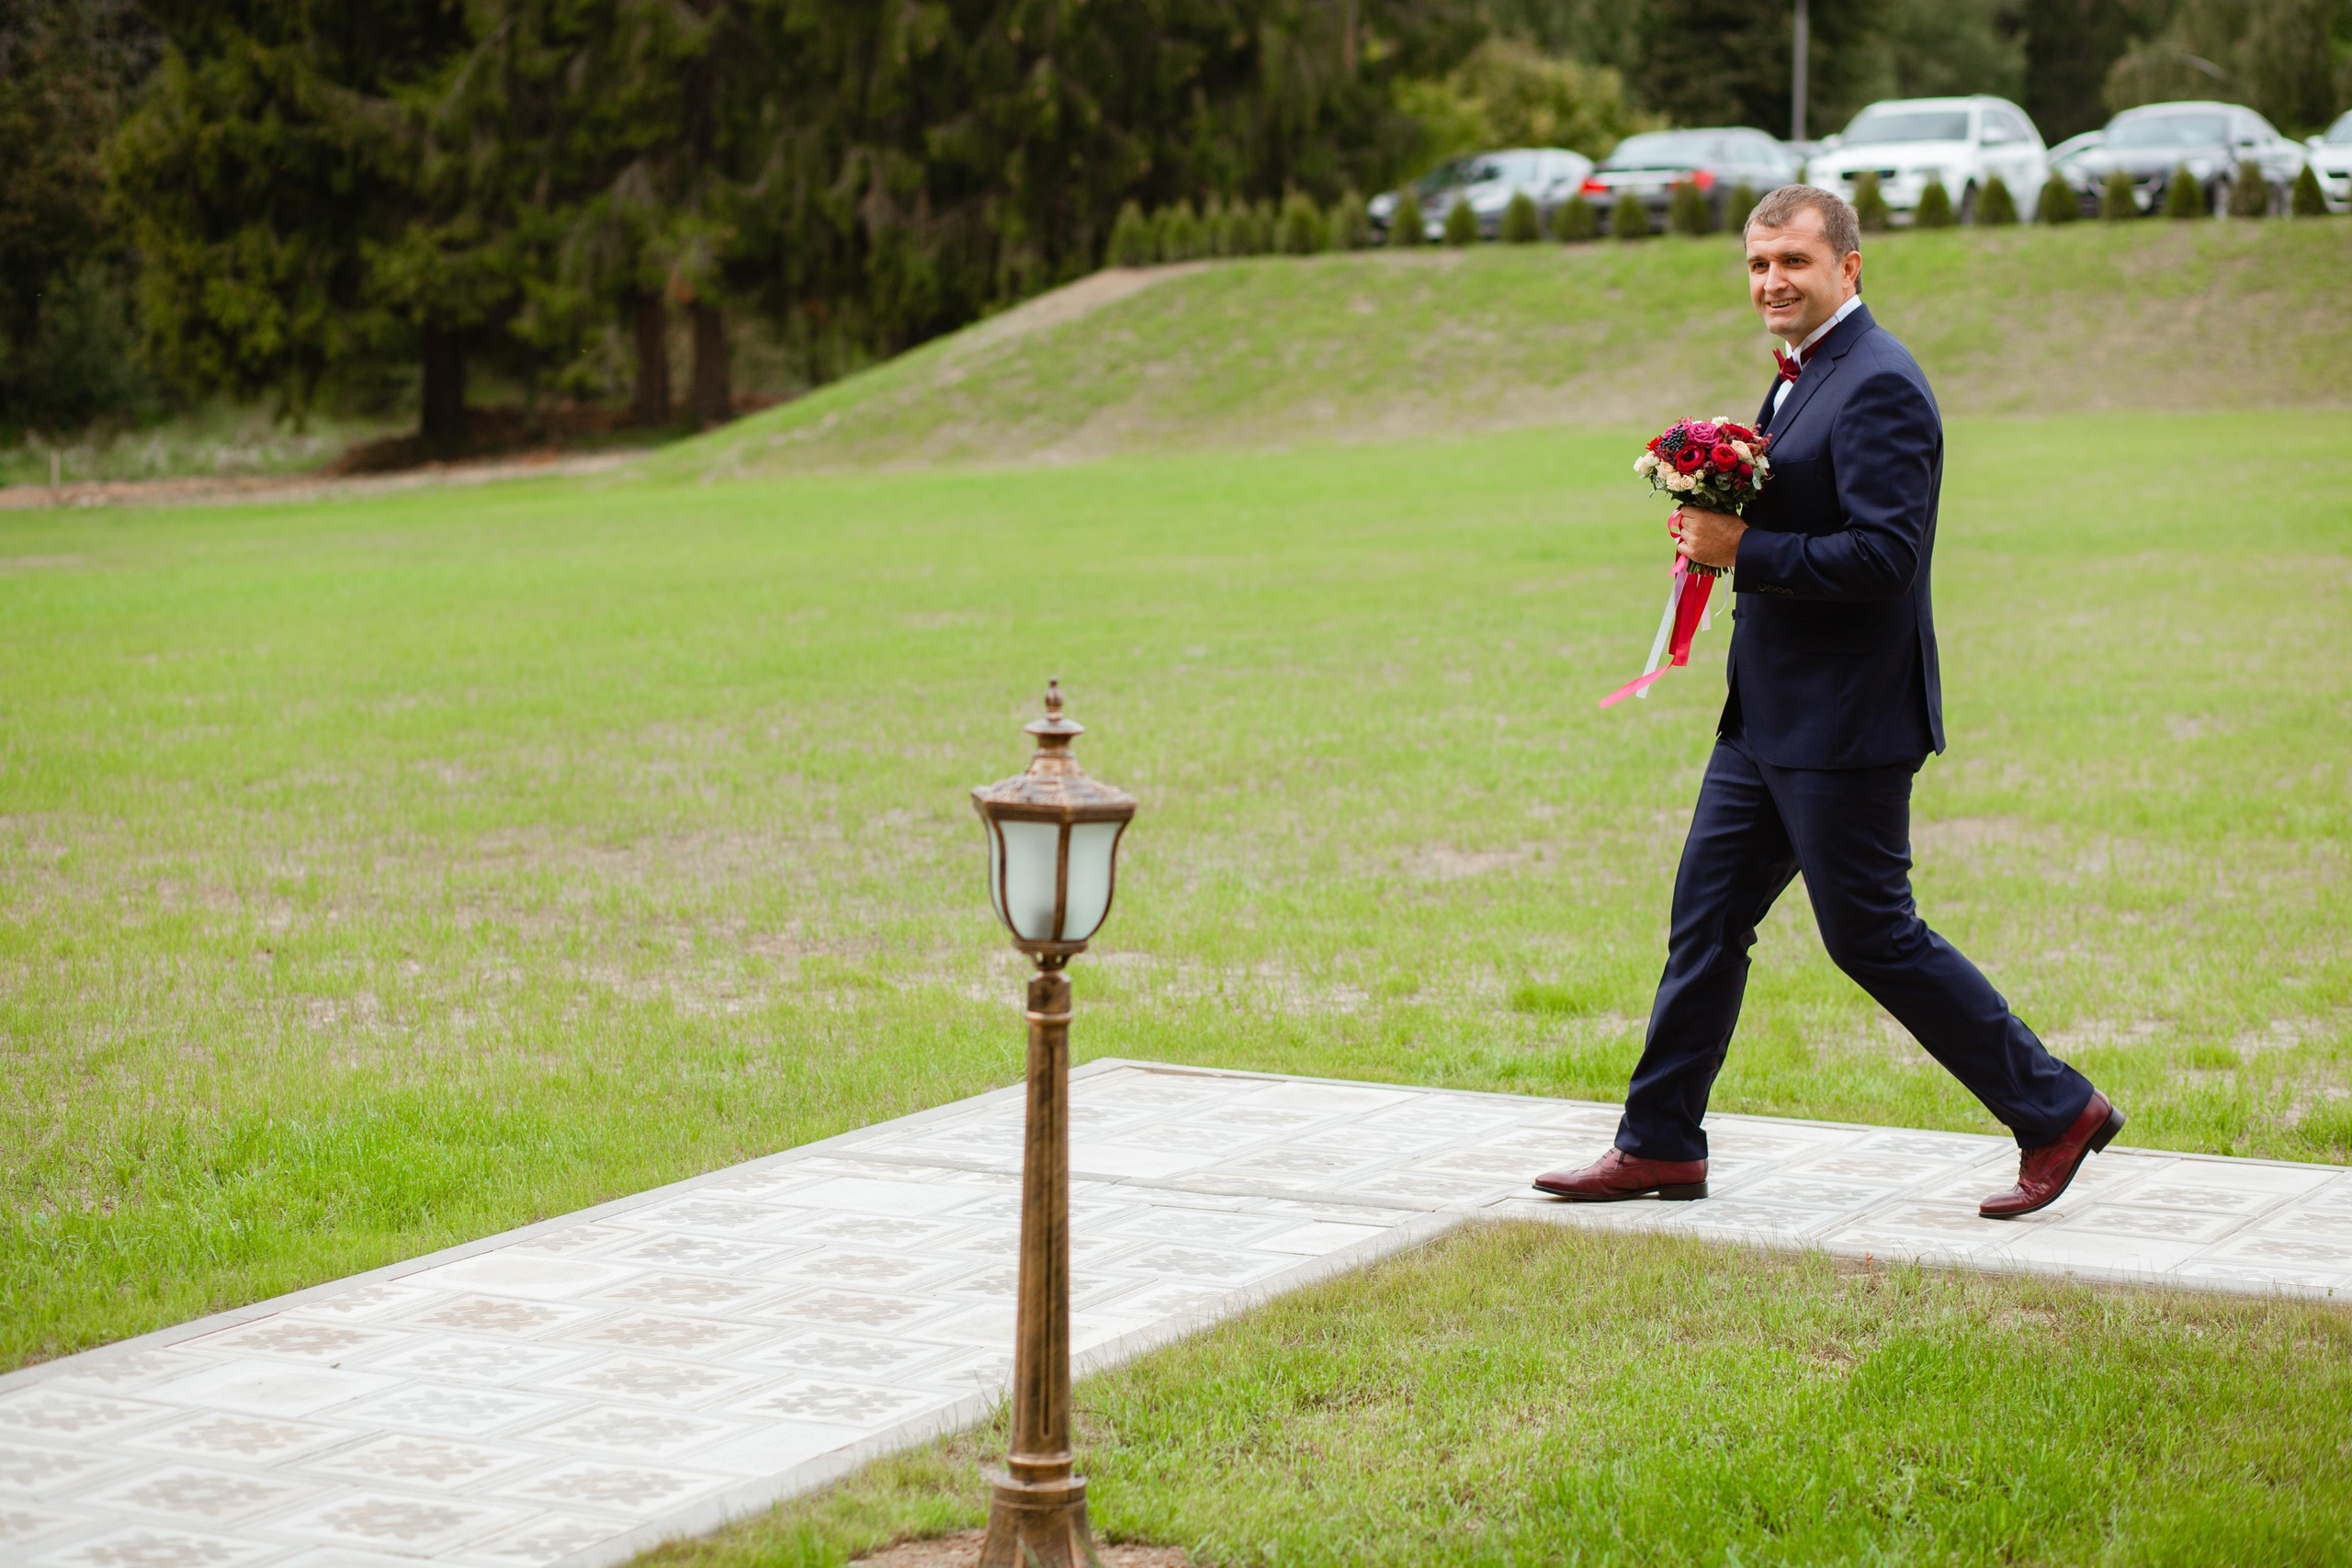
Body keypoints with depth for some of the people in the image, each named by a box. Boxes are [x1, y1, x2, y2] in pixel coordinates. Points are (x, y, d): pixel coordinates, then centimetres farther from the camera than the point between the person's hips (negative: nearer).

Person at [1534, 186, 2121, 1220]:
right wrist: (1717, 532, 2)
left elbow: (1885, 554, -25)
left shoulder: (1879, 385, -17)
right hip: (1768, 714, 10)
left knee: (1871, 935, -3)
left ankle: (2056, 1112, 9)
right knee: (1707, 915, 11)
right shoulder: (1802, 376, 15)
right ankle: (1660, 1145, 20)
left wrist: (1744, 551, -21)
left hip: (1845, 724, -10)